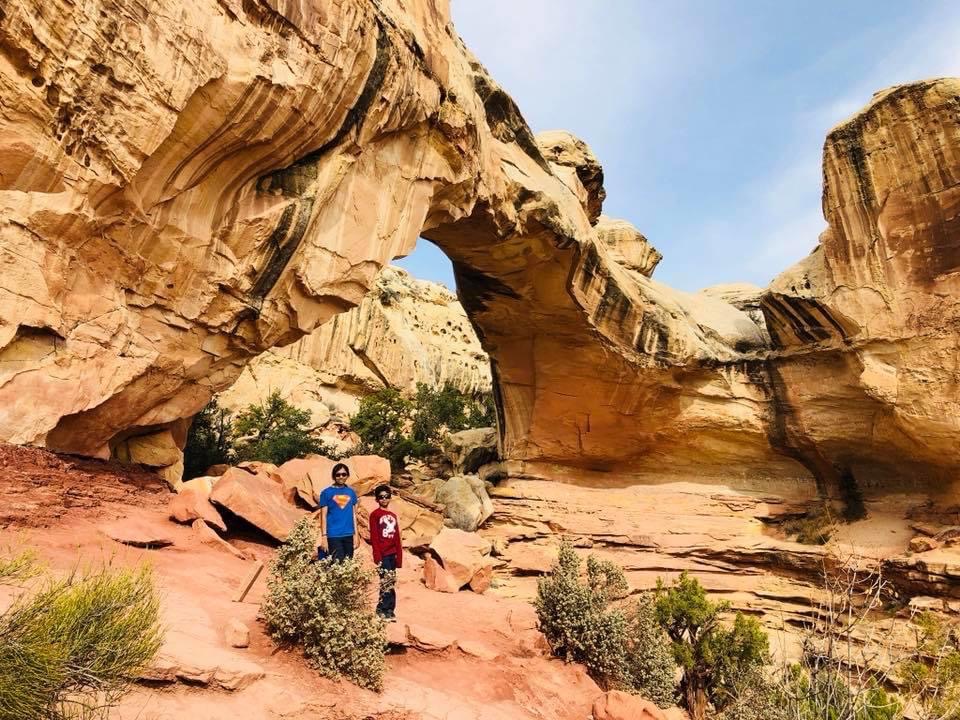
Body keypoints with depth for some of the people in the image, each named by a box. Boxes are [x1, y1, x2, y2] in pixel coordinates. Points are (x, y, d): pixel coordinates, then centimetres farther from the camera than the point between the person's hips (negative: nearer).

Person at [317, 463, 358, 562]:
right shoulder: (326, 492, -1)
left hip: (348, 535, 4)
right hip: (333, 535, -4)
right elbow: (323, 516, -2)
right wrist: (324, 536, -8)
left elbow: (353, 513, 13)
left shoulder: (351, 492, 9)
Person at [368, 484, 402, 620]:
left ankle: (388, 610, 15)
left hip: (392, 554, 6)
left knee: (391, 583, 8)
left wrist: (399, 556, 9)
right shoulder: (375, 514, -2)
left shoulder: (393, 515, 14)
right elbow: (373, 537, -7)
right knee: (387, 582, -8)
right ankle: (384, 610, 2)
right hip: (382, 554, -6)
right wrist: (377, 556, -13)